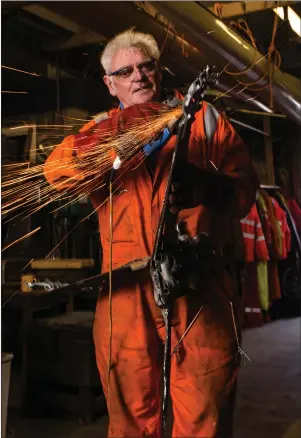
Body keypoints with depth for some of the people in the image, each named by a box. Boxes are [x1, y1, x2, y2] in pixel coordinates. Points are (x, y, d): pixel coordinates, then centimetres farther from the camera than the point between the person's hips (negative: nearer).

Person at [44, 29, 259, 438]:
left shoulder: (204, 118, 10)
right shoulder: (103, 128, 15)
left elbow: (246, 188, 5)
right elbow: (56, 171, -5)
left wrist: (206, 187, -16)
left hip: (200, 285, -1)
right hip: (127, 289, 2)